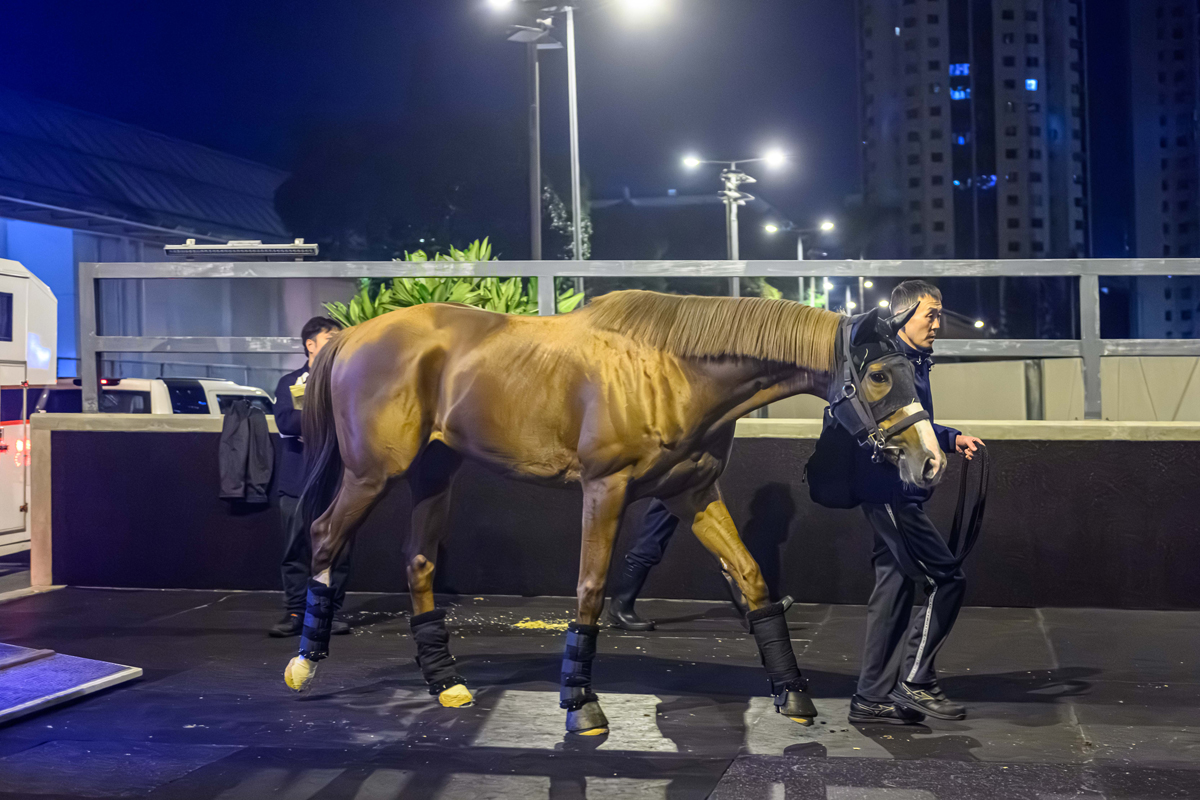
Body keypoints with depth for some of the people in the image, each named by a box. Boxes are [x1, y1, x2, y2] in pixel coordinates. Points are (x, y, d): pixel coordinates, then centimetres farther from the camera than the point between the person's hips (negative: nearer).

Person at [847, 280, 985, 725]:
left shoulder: (915, 363, 18)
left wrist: (951, 438, 16)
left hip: (899, 497, 10)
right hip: (890, 492, -10)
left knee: (894, 591, 11)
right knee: (946, 579, -9)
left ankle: (872, 698, 15)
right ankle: (915, 681, -1)